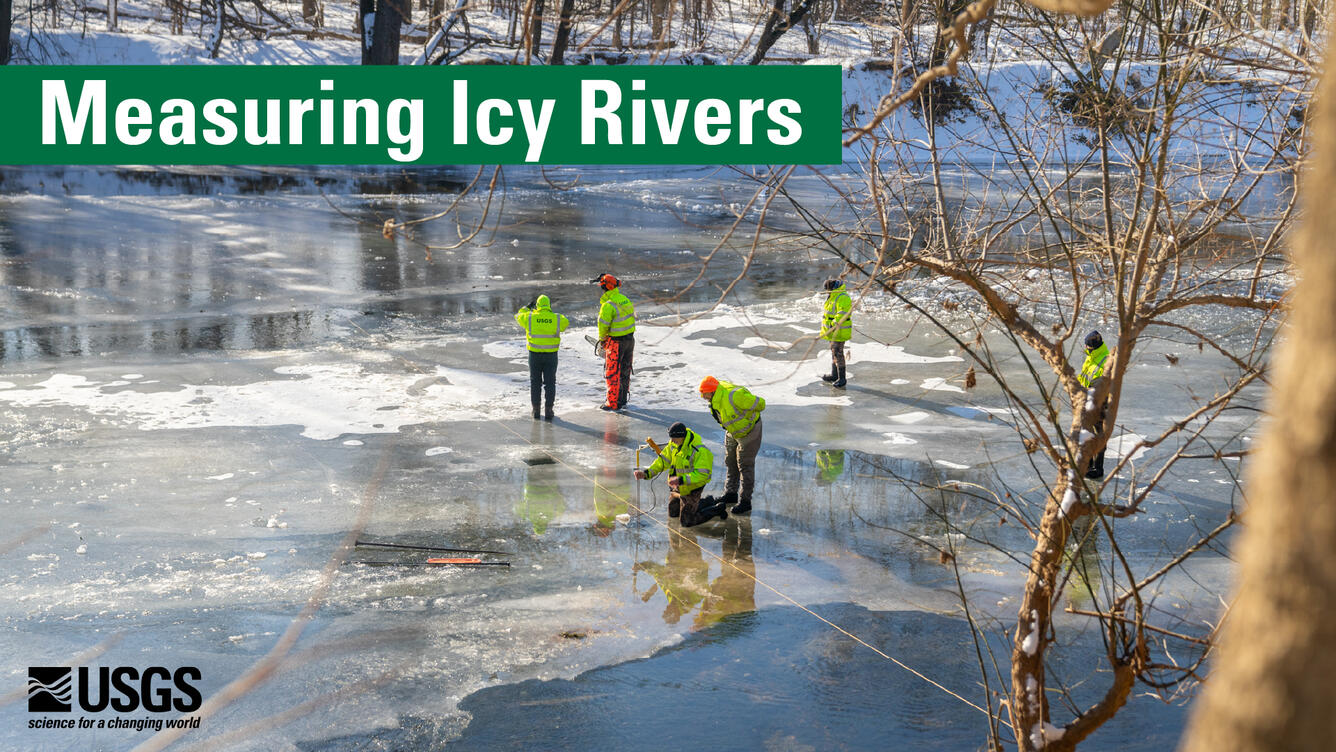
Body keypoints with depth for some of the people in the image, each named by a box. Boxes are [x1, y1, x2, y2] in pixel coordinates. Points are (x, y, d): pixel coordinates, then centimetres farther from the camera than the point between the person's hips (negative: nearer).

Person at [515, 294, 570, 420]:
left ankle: (536, 410, 13)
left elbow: (518, 316, 13)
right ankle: (548, 411, 7)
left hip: (535, 355, 0)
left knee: (535, 382, 11)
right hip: (551, 355, 0)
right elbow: (566, 323, 16)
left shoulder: (529, 317, -8)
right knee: (550, 382, 8)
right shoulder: (557, 318, -6)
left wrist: (528, 307, 28)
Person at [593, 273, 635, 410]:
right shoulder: (625, 299, 2)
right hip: (630, 339, 8)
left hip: (616, 342, -8)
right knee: (625, 370, 17)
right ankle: (622, 400, 28)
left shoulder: (608, 306, -22)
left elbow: (603, 325, -15)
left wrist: (602, 339, 4)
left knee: (612, 373, 3)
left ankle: (613, 403, 7)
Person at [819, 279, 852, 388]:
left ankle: (842, 378, -6)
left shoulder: (842, 298, -19)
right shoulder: (832, 297, 15)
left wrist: (835, 323, -37)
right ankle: (834, 375, 28)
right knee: (834, 352, 17)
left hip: (839, 331, -11)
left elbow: (842, 314, -29)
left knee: (838, 354, -10)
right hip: (833, 331, 11)